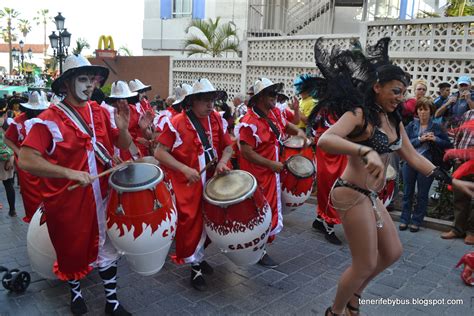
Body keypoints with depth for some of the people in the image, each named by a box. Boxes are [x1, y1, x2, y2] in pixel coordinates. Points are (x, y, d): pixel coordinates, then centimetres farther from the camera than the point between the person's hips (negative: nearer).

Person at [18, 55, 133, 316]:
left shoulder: (100, 112, 1)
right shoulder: (49, 119, -15)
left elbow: (123, 145, 7)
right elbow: (25, 160, -23)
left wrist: (123, 128, -16)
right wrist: (70, 173, -29)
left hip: (100, 196, 4)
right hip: (67, 201, -4)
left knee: (106, 249, 13)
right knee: (72, 251, 17)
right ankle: (75, 291, 45)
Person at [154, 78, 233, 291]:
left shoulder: (217, 120, 1)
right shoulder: (177, 123, -15)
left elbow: (228, 147, 10)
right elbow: (159, 153, -15)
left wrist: (222, 161, -11)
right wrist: (185, 169, -23)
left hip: (211, 183, 6)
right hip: (187, 185, -5)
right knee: (190, 224, 2)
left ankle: (199, 256, 39)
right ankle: (195, 267, 20)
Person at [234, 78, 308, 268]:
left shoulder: (274, 113, 2)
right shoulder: (250, 122, -23)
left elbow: (285, 125, 22)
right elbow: (246, 152, -25)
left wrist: (298, 131, 1)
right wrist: (272, 164, -22)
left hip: (271, 173, 9)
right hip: (257, 175, -9)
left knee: (270, 208, 20)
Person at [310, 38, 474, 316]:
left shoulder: (394, 121, 11)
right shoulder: (358, 114, -15)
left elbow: (414, 157, 14)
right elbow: (325, 140, -32)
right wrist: (366, 151, -47)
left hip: (371, 196, 9)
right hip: (353, 194, -9)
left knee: (392, 253, 20)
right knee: (365, 265, 1)